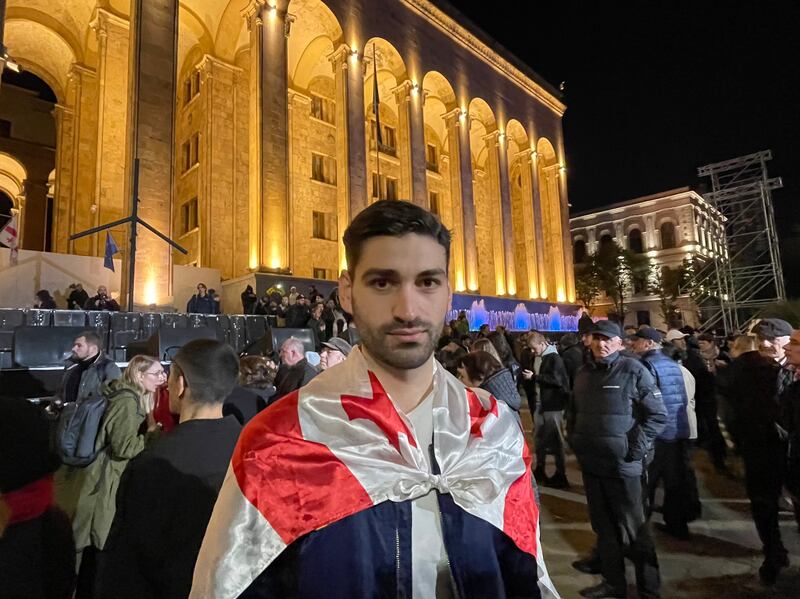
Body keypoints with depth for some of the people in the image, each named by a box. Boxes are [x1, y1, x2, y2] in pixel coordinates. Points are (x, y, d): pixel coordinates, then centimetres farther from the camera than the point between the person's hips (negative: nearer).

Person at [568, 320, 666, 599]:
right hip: (590, 462, 6)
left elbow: (658, 415, -11)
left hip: (621, 463, -6)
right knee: (603, 525, 17)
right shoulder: (584, 372, 8)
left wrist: (634, 449, -14)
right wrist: (573, 440, 8)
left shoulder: (633, 370, -9)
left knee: (632, 529, 7)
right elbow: (573, 411, 19)